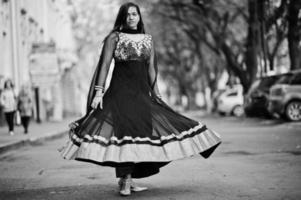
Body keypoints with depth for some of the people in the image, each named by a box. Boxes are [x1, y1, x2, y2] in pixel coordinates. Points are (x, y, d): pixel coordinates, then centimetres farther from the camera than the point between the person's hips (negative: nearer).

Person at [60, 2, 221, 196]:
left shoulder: (148, 40, 13)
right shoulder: (114, 38, 2)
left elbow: (151, 69, 14)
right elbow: (105, 65, -3)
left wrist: (156, 94, 10)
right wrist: (98, 92, -11)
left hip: (142, 92, 5)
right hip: (120, 91, -4)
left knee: (141, 133, 2)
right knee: (123, 131, -15)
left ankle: (129, 179, 10)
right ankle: (124, 181, -10)